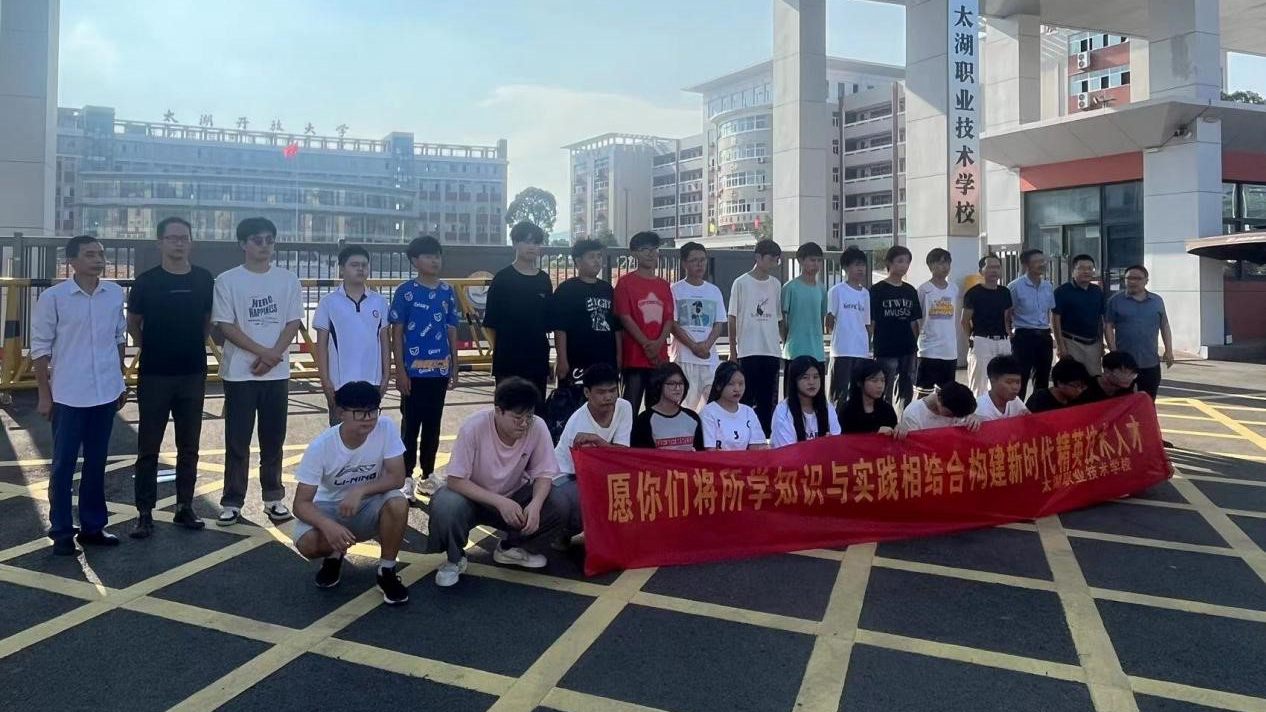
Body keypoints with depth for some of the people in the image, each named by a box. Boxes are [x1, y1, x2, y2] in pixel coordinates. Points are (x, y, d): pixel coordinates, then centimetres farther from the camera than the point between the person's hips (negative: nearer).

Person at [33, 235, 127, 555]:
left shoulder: (115, 293, 2)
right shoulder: (53, 297, -9)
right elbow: (40, 347, -4)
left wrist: (120, 381, 14)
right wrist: (44, 394, -4)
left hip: (106, 393, 4)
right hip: (68, 395, -4)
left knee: (96, 463, 13)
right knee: (64, 466, 6)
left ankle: (92, 526, 24)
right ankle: (62, 532, 16)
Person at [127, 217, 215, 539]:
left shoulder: (204, 280, 2)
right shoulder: (146, 281, -4)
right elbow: (133, 324, 7)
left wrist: (194, 346, 9)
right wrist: (154, 349, 6)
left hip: (193, 374, 2)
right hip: (154, 375, -2)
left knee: (189, 445, 10)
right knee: (148, 446, 3)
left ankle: (184, 507, 20)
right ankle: (145, 512, 10)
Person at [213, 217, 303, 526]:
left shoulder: (287, 279, 5)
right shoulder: (227, 281, -2)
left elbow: (294, 322, 2)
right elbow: (225, 325, -7)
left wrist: (273, 356, -11)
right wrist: (263, 352, -15)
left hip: (277, 373, 2)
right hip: (239, 373, -2)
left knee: (273, 440, 9)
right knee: (237, 442, 3)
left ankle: (274, 498, 19)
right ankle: (232, 501, 13)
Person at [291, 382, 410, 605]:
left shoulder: (386, 428, -21)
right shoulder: (320, 447, -23)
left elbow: (397, 477, -19)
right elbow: (301, 503, -21)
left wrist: (360, 490, -35)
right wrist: (328, 525, -41)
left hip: (370, 505, 0)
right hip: (330, 508, 0)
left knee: (398, 504, -33)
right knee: (306, 543, -30)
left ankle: (387, 571, -9)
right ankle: (334, 556, 9)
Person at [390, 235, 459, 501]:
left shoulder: (448, 291, 7)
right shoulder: (405, 292, -5)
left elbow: (452, 331, 11)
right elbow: (396, 333, -5)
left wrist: (454, 367, 8)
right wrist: (400, 371, -10)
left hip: (440, 370, 4)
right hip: (414, 370, -4)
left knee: (433, 425, 12)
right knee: (410, 425, 3)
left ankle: (427, 476, 22)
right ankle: (407, 477, 12)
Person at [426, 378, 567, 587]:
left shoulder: (537, 427, -21)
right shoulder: (474, 427, -29)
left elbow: (543, 474, -11)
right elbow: (455, 480, -26)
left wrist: (535, 504, -33)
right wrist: (500, 502, -36)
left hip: (513, 495, 3)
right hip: (471, 495, -3)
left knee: (557, 513, -20)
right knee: (446, 509, -35)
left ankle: (511, 548, 9)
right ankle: (454, 559, -2)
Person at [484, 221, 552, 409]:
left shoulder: (544, 280, 9)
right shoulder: (503, 278, -3)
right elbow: (491, 323, -2)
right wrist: (500, 349, -4)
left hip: (538, 358, 4)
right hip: (508, 360, -4)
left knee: (537, 410, 9)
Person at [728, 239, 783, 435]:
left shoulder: (776, 284, 9)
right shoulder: (742, 283, -3)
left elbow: (780, 317, 12)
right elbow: (733, 318, -1)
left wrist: (784, 345, 7)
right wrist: (733, 351, -2)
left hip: (772, 351, 4)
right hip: (748, 351, -4)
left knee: (767, 400, 8)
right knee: (746, 398, 0)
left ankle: (764, 437, 16)